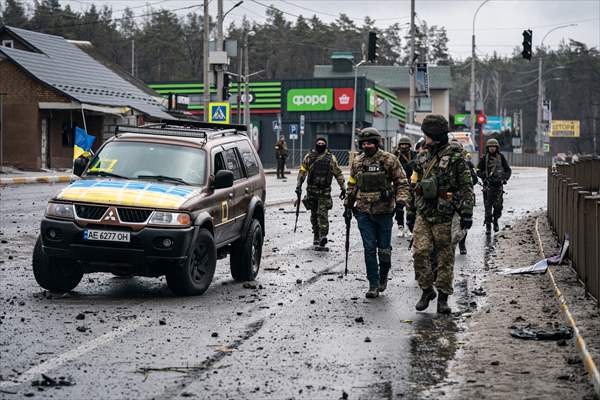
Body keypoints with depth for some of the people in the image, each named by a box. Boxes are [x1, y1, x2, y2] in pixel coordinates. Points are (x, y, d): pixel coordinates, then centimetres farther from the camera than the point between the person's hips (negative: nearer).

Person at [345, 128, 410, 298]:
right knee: (369, 249, 0)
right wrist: (348, 206, 15)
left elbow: (402, 182, -2)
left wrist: (400, 202, -14)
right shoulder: (357, 162, 7)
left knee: (384, 248, 6)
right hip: (364, 212, 2)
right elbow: (352, 186, 17)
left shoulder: (389, 160, -4)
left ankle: (383, 275, 31)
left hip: (384, 211, -2)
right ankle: (373, 284, 6)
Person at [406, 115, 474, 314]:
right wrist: (410, 212, 20)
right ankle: (427, 290, 9)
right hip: (423, 214, 5)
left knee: (445, 256, 2)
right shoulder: (423, 158, 13)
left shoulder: (455, 157, -4)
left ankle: (443, 296, 10)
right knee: (419, 252, -7)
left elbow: (466, 186, -7)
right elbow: (415, 187, 20)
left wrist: (467, 213, -14)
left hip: (444, 216, -4)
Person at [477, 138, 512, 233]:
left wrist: (505, 178, -4)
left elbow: (508, 170, 12)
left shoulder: (501, 157, 7)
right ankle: (488, 226, 2)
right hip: (488, 185, -2)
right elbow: (479, 171, 3)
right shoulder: (484, 158, 2)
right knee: (488, 206, -4)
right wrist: (485, 177, -13)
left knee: (498, 206, 1)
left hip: (499, 185, 2)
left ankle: (495, 221, 23)